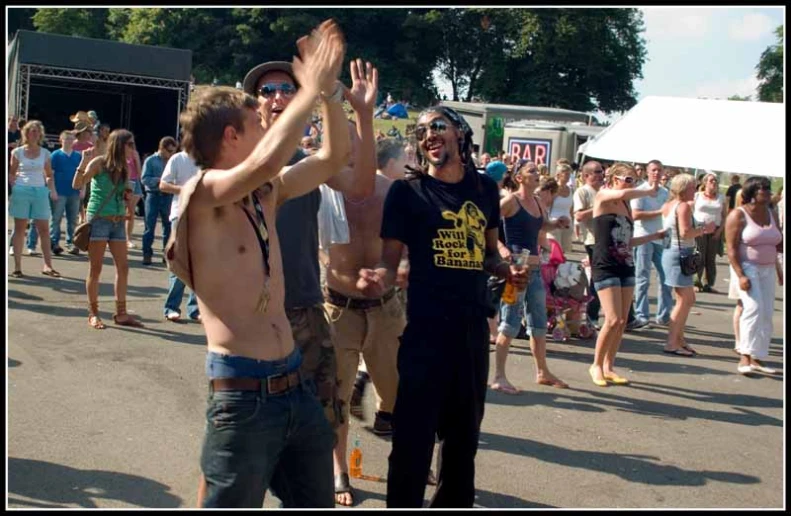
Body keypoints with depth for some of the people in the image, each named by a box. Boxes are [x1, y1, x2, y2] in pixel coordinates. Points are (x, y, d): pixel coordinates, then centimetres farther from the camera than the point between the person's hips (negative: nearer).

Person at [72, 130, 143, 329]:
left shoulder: (124, 168, 11)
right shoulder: (99, 163, -6)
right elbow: (77, 185, -14)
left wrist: (128, 195, 3)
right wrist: (84, 163, -25)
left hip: (118, 221, 6)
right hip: (99, 219, -6)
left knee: (123, 267, 3)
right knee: (95, 268, 0)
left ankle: (121, 313, 10)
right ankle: (93, 314, 8)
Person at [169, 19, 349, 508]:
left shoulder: (267, 193, 10)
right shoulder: (200, 195, -11)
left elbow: (335, 157, 16)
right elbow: (266, 161, -30)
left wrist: (330, 89, 4)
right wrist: (310, 89, -18)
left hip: (297, 386, 8)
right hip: (243, 395, -8)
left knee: (317, 503, 19)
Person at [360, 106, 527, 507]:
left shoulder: (485, 189, 10)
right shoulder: (407, 191, -4)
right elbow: (391, 262, -6)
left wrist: (506, 271, 0)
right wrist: (378, 279, -28)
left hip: (474, 326, 5)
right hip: (425, 328, -5)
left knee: (464, 433, 19)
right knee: (413, 437, -4)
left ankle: (455, 502, 38)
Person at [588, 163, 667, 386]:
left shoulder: (626, 207, 17)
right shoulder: (602, 196, -3)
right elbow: (623, 194, -25)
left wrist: (655, 236, 15)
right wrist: (650, 191, -9)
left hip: (626, 266, 7)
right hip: (605, 266, -7)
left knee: (622, 322, 5)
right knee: (613, 320, -13)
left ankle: (609, 367, 17)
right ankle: (596, 365, 3)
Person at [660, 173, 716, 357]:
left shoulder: (668, 206, 13)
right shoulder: (684, 206, -13)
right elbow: (685, 232, -23)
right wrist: (704, 229, -9)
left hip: (671, 251, 10)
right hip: (680, 254, -10)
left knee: (687, 299, 16)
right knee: (685, 300, -5)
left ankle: (679, 339, 20)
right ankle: (671, 343, -3)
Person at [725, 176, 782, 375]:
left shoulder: (772, 214, 11)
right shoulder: (738, 215, -8)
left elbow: (778, 245, 16)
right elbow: (731, 249, -13)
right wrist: (740, 275, -22)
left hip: (768, 269, 6)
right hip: (747, 267, -6)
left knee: (766, 314, 4)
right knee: (754, 308, -19)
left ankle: (757, 358, 11)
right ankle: (745, 357, -17)